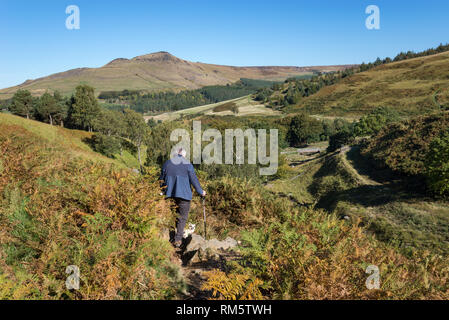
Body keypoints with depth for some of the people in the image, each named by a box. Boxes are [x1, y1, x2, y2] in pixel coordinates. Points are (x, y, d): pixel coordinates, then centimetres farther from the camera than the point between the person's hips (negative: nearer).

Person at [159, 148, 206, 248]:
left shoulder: (167, 163, 10)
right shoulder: (187, 164, -3)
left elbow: (162, 179, 13)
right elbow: (194, 179, -5)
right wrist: (201, 191, 7)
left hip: (170, 195, 4)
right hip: (184, 194, -4)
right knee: (182, 217, 2)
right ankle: (178, 239, -4)